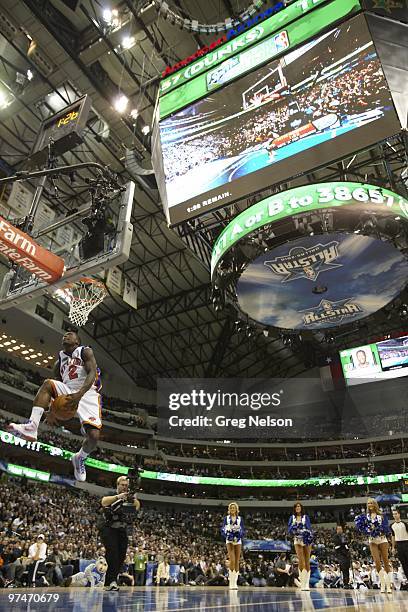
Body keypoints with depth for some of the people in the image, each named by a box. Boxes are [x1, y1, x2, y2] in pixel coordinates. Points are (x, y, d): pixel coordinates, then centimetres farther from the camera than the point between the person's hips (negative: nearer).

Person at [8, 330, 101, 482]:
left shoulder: (85, 351, 3)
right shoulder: (59, 362, 19)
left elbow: (92, 373, -13)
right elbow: (56, 387, 19)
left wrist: (80, 394, -30)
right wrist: (50, 410, 4)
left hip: (87, 394, -4)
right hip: (67, 393, 4)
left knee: (94, 436, -20)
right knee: (48, 383, -25)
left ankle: (80, 458, 15)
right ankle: (31, 427, -35)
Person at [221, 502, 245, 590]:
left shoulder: (240, 518, 7)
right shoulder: (226, 518, 5)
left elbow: (243, 530, 4)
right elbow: (222, 530, 0)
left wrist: (239, 535, -16)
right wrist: (226, 535, -19)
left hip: (238, 541, 2)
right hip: (229, 541, -2)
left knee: (237, 562, 2)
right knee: (232, 560, -14)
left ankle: (235, 582, 12)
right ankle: (231, 582, -5)